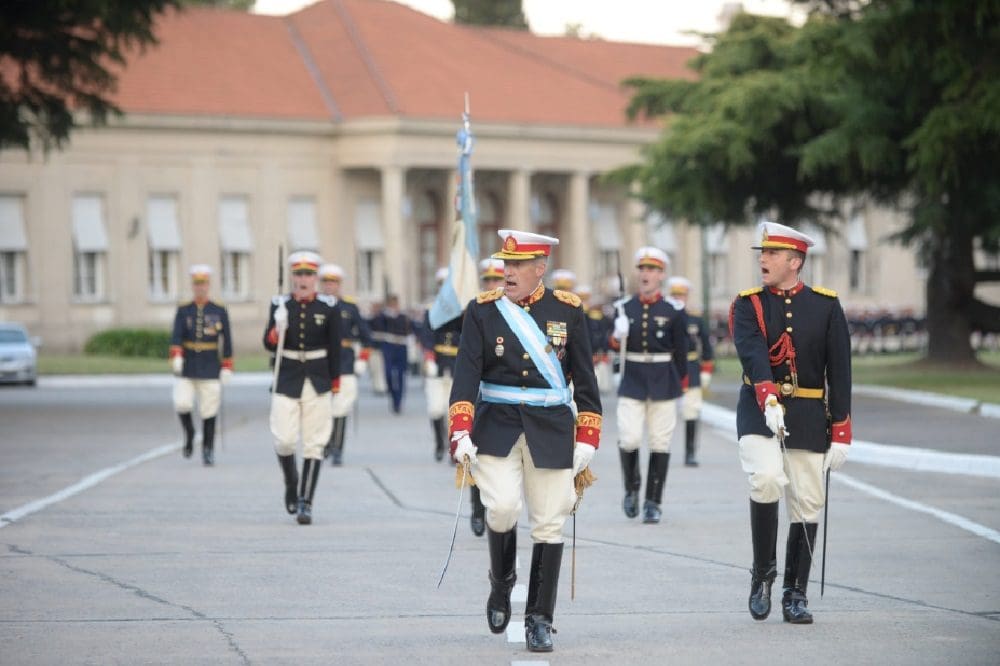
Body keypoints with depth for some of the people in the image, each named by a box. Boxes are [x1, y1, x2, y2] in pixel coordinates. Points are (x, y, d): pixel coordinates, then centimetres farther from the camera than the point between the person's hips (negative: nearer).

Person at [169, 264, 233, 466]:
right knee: (182, 404, -15)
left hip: (210, 369, -1)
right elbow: (176, 336, -6)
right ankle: (189, 433, 13)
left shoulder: (219, 311, 3)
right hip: (187, 367, 1)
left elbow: (226, 341, 3)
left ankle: (208, 451, 9)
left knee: (209, 411, 0)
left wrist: (227, 368, -2)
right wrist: (176, 357, -23)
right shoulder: (183, 310, 5)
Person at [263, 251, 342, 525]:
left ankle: (305, 503, 2)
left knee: (314, 444, -1)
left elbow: (335, 348, 6)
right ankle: (291, 483, 23)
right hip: (286, 382, 0)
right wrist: (275, 332, -20)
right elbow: (268, 344, 3)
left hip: (318, 384, 0)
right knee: (284, 440, -6)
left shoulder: (329, 307, 0)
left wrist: (335, 386, 7)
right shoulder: (280, 305, 1)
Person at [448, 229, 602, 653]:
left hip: (551, 429, 1)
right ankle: (501, 581, 15)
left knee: (549, 523, 0)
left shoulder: (568, 311, 3)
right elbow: (466, 373, -6)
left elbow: (584, 379, 6)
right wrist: (460, 432, -17)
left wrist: (587, 439, 2)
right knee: (502, 507, -16)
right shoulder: (483, 310, 1)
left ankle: (540, 619, 9)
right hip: (496, 427, -1)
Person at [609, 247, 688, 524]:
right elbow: (616, 345, 9)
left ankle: (653, 503, 10)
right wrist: (616, 338, -13)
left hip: (663, 383, -1)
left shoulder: (673, 311, -1)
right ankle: (632, 486, 16)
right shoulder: (626, 308, 4)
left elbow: (681, 350, 5)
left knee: (660, 443, 1)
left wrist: (681, 384, 7)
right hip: (632, 382, 1)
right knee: (629, 439, -9)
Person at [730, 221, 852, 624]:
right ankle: (762, 574, -6)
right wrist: (768, 398, -37)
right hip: (759, 411, -2)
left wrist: (841, 435, -3)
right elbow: (752, 353, -19)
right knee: (766, 480, -25)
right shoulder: (748, 305, 0)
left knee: (807, 505, 3)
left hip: (809, 418, 2)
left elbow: (839, 374, 2)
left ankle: (796, 594, 16)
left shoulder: (826, 307, 2)